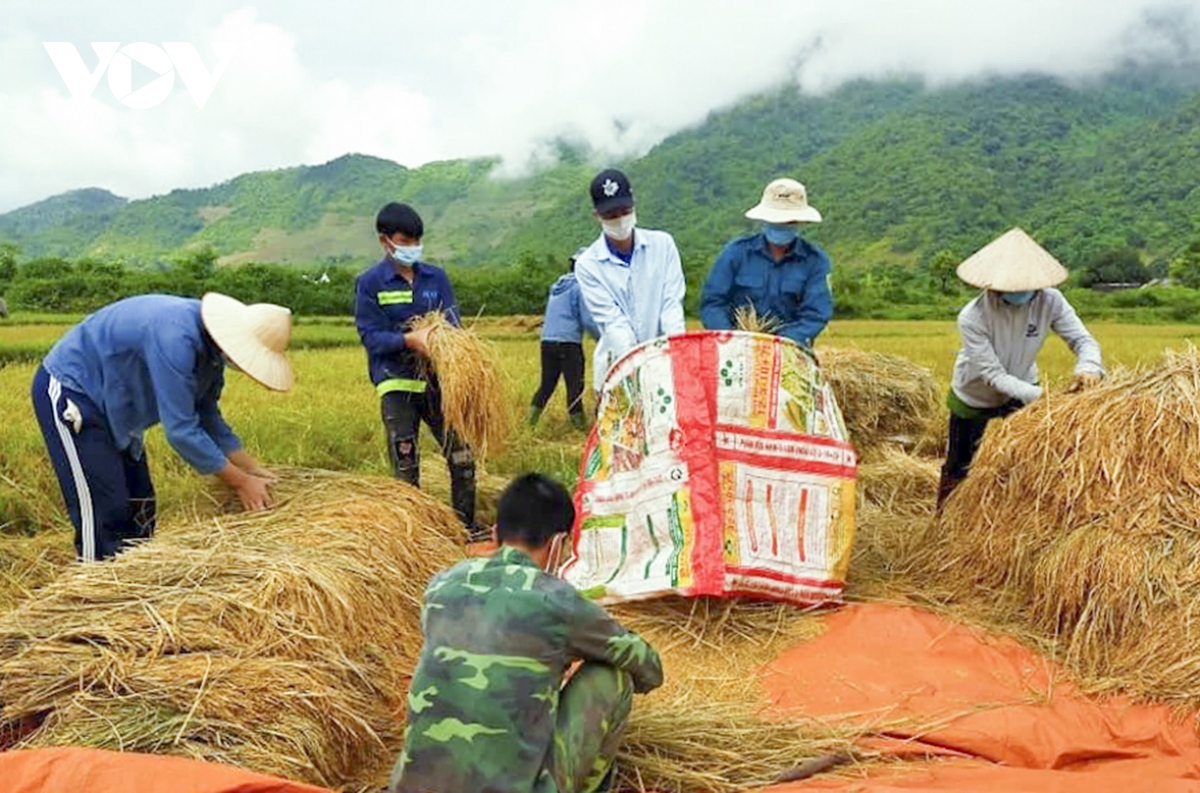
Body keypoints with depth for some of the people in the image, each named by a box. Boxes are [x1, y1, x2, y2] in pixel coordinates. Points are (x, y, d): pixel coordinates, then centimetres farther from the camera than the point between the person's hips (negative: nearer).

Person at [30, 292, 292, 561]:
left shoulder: (210, 349, -6)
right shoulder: (176, 337, -34)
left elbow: (208, 417, 6)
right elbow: (181, 430, -32)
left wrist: (254, 470, 2)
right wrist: (241, 482, -24)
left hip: (109, 403, 9)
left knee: (139, 507, 10)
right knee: (104, 512, -12)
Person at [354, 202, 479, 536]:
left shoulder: (436, 277, 9)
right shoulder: (369, 283, -1)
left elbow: (452, 322, 5)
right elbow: (370, 336, -7)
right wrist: (409, 339, -24)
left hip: (437, 379, 3)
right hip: (396, 383, -3)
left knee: (462, 457, 3)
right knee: (405, 468, 3)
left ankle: (467, 528, 19)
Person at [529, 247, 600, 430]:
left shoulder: (557, 286, 19)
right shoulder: (580, 286, -5)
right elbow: (588, 320, -10)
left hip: (547, 340, 7)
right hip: (568, 342, -7)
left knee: (547, 383, 12)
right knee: (575, 384, -1)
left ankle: (533, 416, 6)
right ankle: (578, 421, 2)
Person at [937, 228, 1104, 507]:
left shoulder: (1050, 301, -24)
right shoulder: (972, 317, -34)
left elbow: (1083, 339, -20)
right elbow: (992, 374, -31)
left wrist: (1088, 367, -43)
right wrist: (1037, 395, -42)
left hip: (1023, 391, 3)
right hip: (974, 399, -2)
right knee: (960, 468, 12)